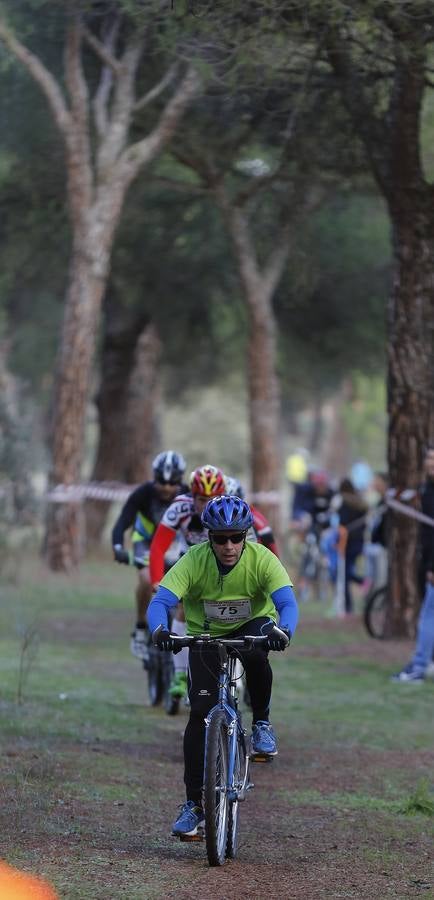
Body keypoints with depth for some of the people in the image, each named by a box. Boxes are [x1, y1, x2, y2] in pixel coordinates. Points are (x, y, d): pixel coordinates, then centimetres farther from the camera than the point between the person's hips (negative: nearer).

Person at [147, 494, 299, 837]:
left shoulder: (262, 560, -25)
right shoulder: (194, 561, -25)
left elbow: (288, 603, -35)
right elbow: (160, 602, -33)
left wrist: (283, 632, -58)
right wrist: (160, 631, -55)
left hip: (252, 626, -1)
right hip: (206, 635, 1)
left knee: (256, 655, -38)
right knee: (200, 712, -14)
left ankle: (262, 723, -10)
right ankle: (193, 805, -6)